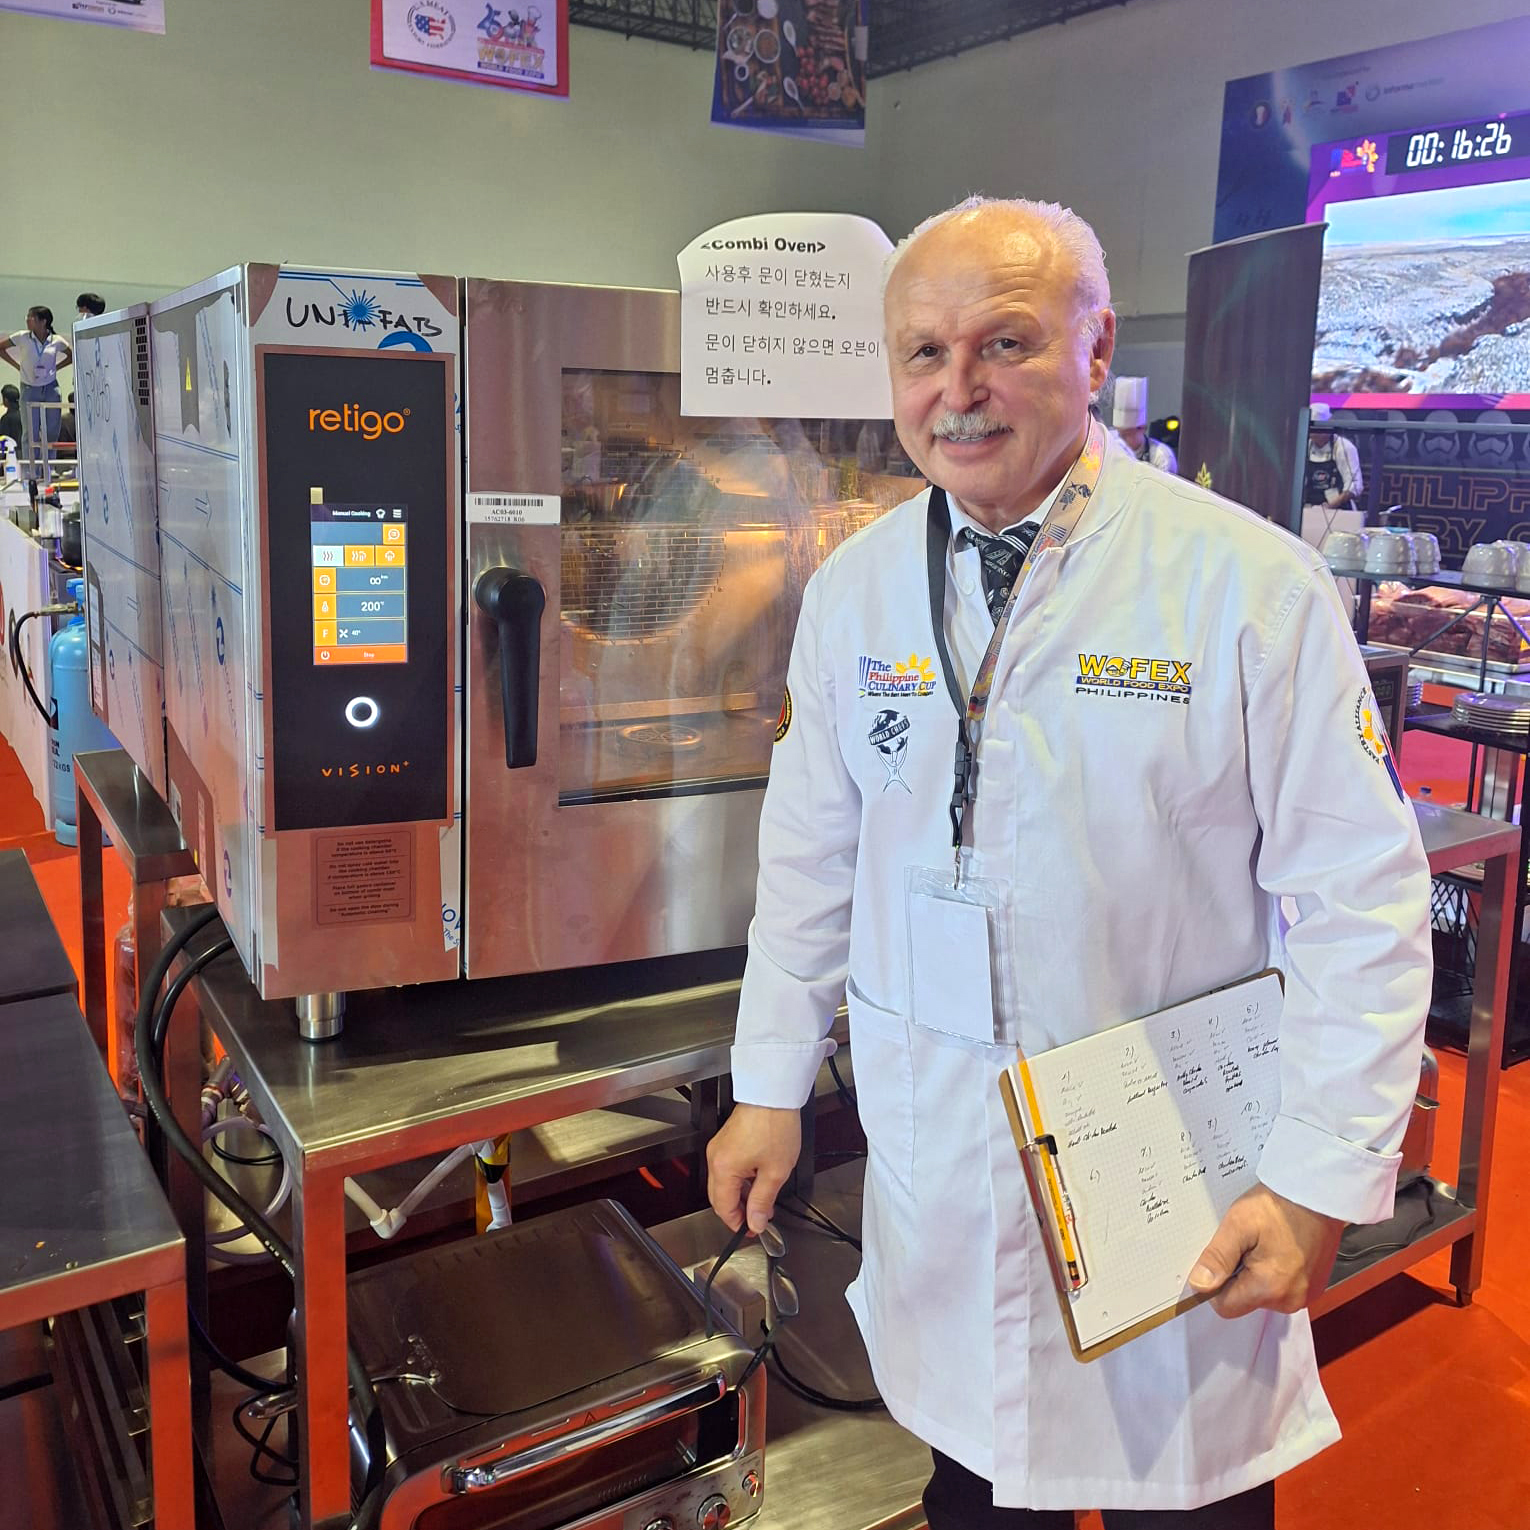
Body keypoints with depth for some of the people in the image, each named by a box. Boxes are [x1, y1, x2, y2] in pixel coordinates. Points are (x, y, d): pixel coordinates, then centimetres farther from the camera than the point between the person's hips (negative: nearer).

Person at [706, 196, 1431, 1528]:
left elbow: (1361, 896, -10)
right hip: (934, 1162, 4)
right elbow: (810, 852, 8)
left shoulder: (1251, 583, -13)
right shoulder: (856, 589, 0)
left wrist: (1320, 1181, -12)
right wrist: (770, 1085, 9)